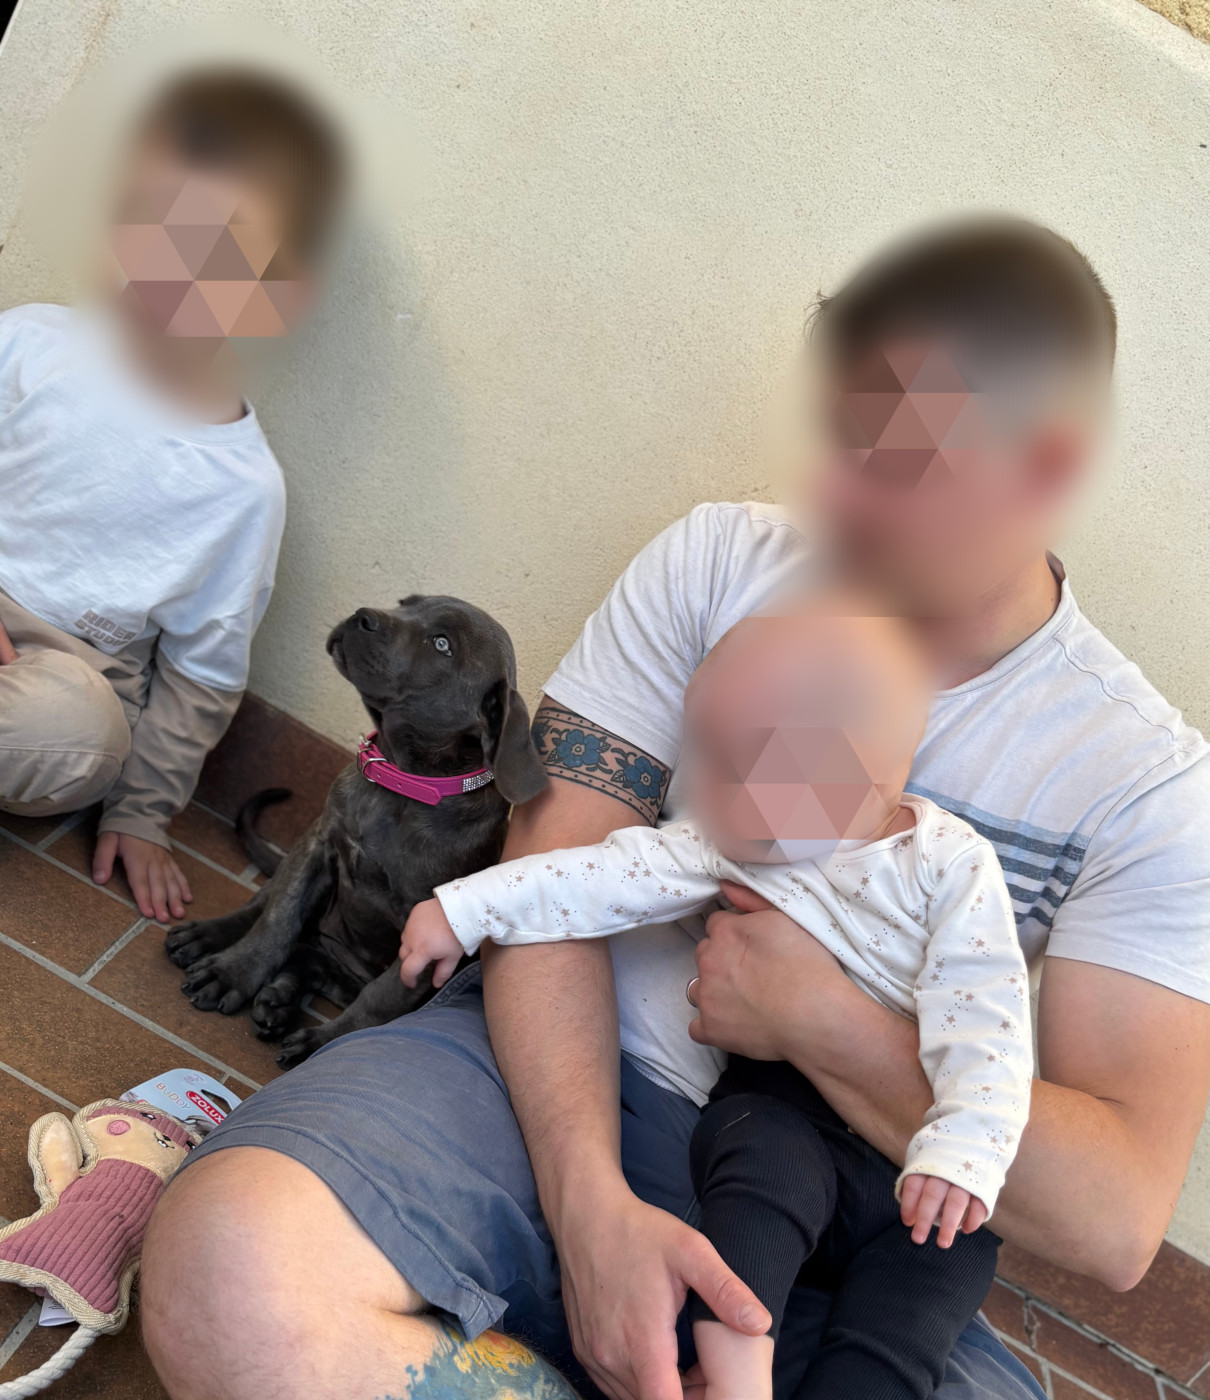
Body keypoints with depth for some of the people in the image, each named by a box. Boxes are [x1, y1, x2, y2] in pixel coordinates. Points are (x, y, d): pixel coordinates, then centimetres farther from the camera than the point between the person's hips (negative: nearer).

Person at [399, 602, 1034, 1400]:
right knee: (763, 1157, -31)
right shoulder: (734, 840, 1)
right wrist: (462, 909, -3)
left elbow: (983, 1017, -15)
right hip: (781, 1101, 1)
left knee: (953, 1250, -23)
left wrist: (960, 1153, -28)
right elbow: (612, 875, -1)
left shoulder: (951, 863, -9)